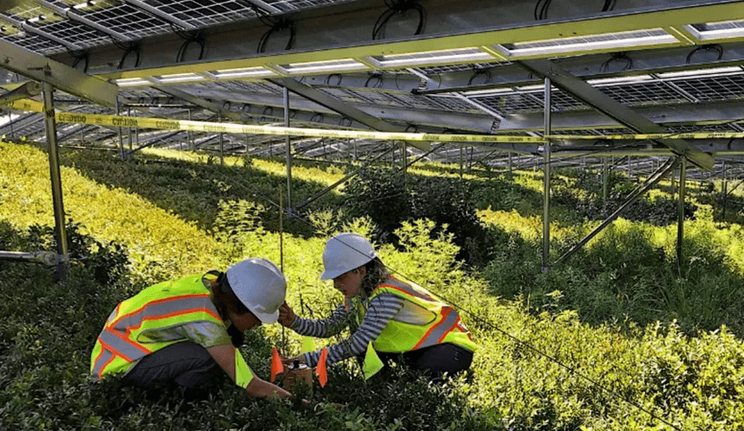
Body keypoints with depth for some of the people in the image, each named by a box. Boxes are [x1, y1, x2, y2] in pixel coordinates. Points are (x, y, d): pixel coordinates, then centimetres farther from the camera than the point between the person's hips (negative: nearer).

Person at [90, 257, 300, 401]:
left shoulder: (212, 284, -12)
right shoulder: (204, 321, -34)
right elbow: (253, 387, -31)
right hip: (119, 365, -9)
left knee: (231, 334, -2)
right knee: (207, 361, -33)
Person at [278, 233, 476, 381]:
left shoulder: (386, 297, -32)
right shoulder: (359, 294, -3)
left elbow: (358, 343, -36)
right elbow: (329, 327, -6)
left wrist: (310, 359, -35)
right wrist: (295, 322, -22)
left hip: (452, 347, -8)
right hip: (419, 349, 8)